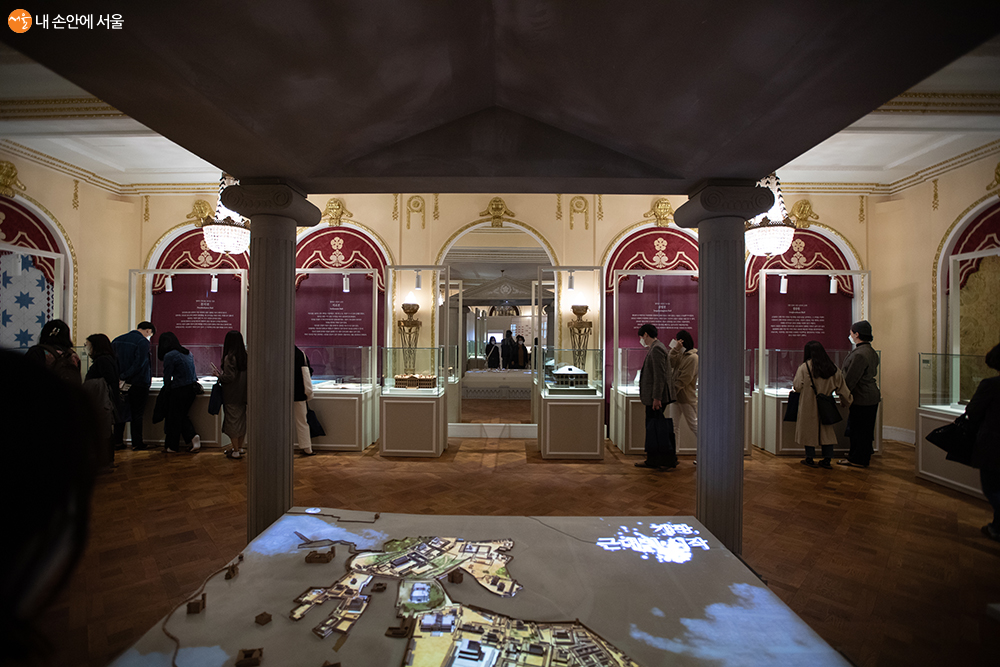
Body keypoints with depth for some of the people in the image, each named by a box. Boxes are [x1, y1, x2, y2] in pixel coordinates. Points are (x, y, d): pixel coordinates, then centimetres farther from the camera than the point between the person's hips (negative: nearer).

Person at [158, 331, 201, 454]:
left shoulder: (169, 356, -12)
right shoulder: (187, 352, 10)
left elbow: (167, 376, -6)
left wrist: (166, 389, 9)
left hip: (179, 390, -7)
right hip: (192, 388, 7)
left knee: (173, 418, 8)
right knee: (182, 415, 20)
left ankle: (171, 446, 19)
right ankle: (193, 436, 4)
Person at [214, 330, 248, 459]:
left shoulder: (229, 357, -16)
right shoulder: (245, 356, 4)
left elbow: (229, 377, -20)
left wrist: (219, 376, -1)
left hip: (232, 396, -6)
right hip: (242, 394, 7)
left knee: (232, 420, 3)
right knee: (242, 420, 14)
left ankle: (235, 450, 9)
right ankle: (240, 447, 24)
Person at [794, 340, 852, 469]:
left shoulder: (804, 367, -14)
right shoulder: (833, 368, 1)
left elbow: (797, 386, -13)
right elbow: (842, 388, 7)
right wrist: (845, 402, 21)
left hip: (808, 406, -4)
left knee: (809, 430, 7)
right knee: (827, 430, 13)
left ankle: (810, 459, 13)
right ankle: (827, 460, 16)